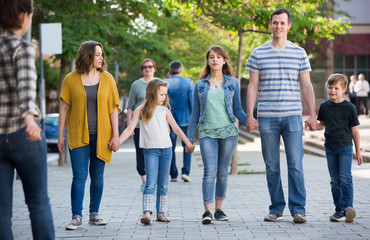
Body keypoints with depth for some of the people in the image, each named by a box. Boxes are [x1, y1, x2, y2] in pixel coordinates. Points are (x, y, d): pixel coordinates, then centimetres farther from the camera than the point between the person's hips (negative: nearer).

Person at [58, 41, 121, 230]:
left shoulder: (107, 79, 4)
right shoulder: (71, 79, 0)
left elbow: (113, 108, 4)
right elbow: (64, 108, 4)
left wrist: (115, 135, -2)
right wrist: (60, 136, 2)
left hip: (101, 136, 2)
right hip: (78, 136, -2)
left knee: (97, 176, 7)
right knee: (79, 176, -6)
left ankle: (94, 214, 18)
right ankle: (77, 217, -3)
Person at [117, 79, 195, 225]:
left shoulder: (164, 110, 9)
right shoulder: (141, 110, 1)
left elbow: (176, 128, 15)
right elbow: (130, 129, -2)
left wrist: (188, 143, 15)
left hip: (166, 149, 4)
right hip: (151, 150, -4)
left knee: (163, 184, 7)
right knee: (151, 183, -14)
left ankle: (161, 213, 13)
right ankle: (147, 213, -21)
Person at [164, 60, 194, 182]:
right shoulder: (188, 82, -4)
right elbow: (193, 101, -6)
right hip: (185, 118, -1)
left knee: (170, 148, 9)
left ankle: (173, 175, 10)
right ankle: (185, 172, -1)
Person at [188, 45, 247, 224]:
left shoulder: (232, 83, 10)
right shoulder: (200, 85, 10)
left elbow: (237, 109, 12)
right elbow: (195, 113, 13)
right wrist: (190, 139, 11)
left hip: (228, 132, 1)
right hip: (207, 133, -1)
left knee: (223, 172, 5)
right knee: (210, 170, -14)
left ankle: (219, 209, 16)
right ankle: (207, 211, -17)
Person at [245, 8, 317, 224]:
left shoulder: (299, 53, 7)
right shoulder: (258, 53, 7)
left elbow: (307, 86, 8)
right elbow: (253, 86, 7)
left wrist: (312, 115, 1)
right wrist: (249, 115, 0)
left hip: (292, 116, -1)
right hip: (267, 117, 1)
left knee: (295, 164, -5)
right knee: (272, 166, 4)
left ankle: (298, 209, 0)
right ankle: (277, 208, 13)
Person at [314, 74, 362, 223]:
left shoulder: (349, 108, -3)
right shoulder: (324, 106, 6)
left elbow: (354, 130, 1)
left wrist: (358, 151, 1)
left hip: (345, 147, -4)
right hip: (330, 147, 4)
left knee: (345, 178, -13)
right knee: (335, 180, 5)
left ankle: (347, 206, -11)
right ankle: (339, 210, 10)